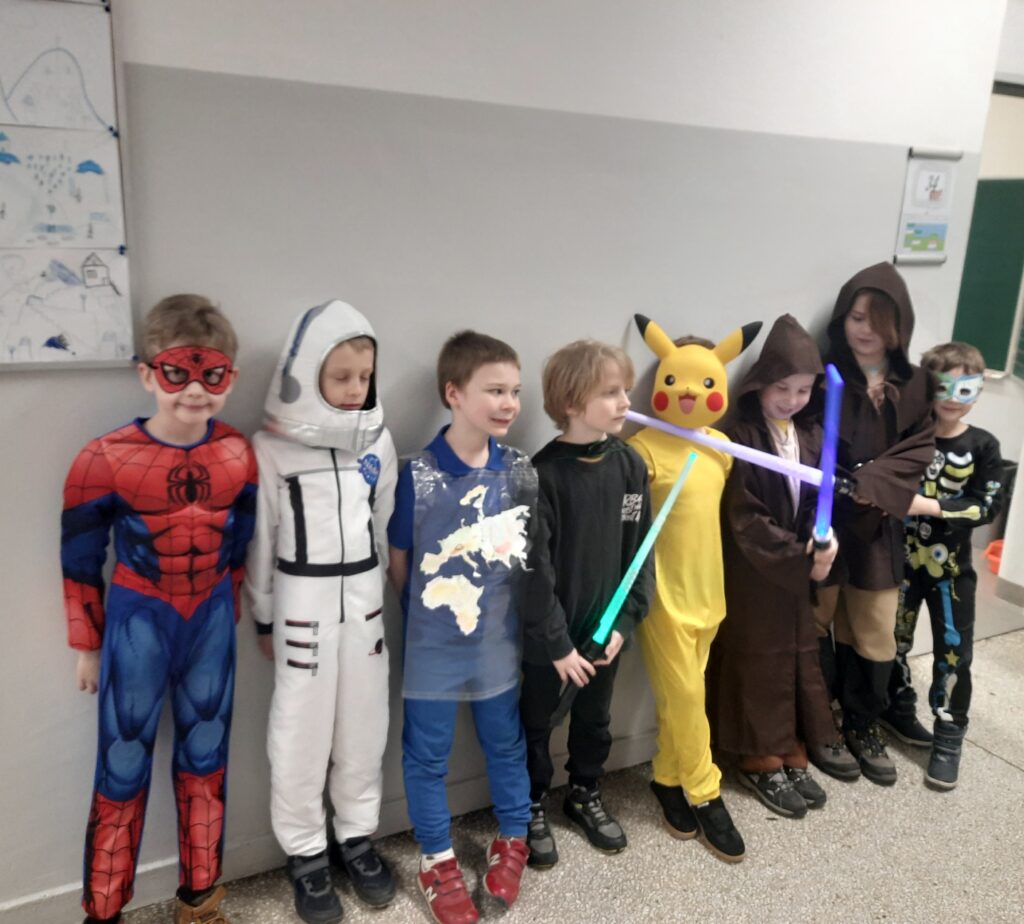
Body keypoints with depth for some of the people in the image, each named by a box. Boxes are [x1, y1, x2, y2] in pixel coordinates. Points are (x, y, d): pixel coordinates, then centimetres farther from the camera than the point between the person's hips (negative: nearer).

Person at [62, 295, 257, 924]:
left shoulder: (238, 455, -7)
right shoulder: (105, 461, -17)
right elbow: (80, 563, -5)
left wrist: (226, 616, 12)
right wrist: (88, 645, 2)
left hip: (210, 622, 3)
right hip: (136, 624, -3)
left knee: (206, 761, 16)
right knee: (123, 771, 8)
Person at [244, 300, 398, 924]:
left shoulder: (378, 440, 1)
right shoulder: (272, 447, -11)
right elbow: (259, 540, -4)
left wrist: (380, 595, 14)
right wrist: (263, 618, 2)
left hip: (364, 599, 4)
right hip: (303, 602, -3)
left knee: (364, 726, 13)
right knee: (302, 733, 7)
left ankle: (357, 837, 33)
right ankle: (307, 854, 26)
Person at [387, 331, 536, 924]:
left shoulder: (521, 470, -5)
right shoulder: (418, 476, -17)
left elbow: (530, 550, 6)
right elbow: (399, 561, -5)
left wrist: (513, 611, 5)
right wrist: (425, 615, 3)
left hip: (501, 639, 3)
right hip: (435, 646, -3)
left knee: (507, 743, 20)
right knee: (428, 755, 13)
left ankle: (513, 839, 43)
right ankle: (438, 860, 35)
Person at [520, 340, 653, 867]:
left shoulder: (630, 466, -4)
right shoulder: (544, 474, -20)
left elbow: (640, 551, 1)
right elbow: (535, 569, -18)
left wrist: (625, 622, -5)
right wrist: (557, 642, -16)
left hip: (604, 625, 5)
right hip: (548, 634, -4)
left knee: (595, 719, 23)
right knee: (537, 722, 15)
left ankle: (585, 794, 46)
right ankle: (532, 806, 37)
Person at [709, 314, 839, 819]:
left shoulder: (812, 435, 4)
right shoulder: (740, 436, -16)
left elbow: (820, 498, 5)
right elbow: (745, 520, -18)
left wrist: (821, 541, -16)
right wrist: (801, 558, -17)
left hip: (799, 572, 6)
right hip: (754, 574, -6)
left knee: (799, 659, 15)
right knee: (760, 664, 7)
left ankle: (792, 756, 31)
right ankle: (760, 762, 23)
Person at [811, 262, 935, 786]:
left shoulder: (915, 384, 7)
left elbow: (919, 450, 0)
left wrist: (869, 484, -16)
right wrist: (835, 486, -24)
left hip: (877, 526, 4)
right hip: (823, 521, -3)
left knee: (876, 631, 12)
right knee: (817, 625, 7)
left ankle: (864, 726, 30)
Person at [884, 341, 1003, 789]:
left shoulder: (983, 446, -3)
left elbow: (987, 505, -10)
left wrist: (930, 506, -21)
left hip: (951, 565, 0)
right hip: (901, 558, 1)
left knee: (953, 651, 2)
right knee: (894, 640, 13)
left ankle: (948, 737, 14)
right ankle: (899, 709, 33)